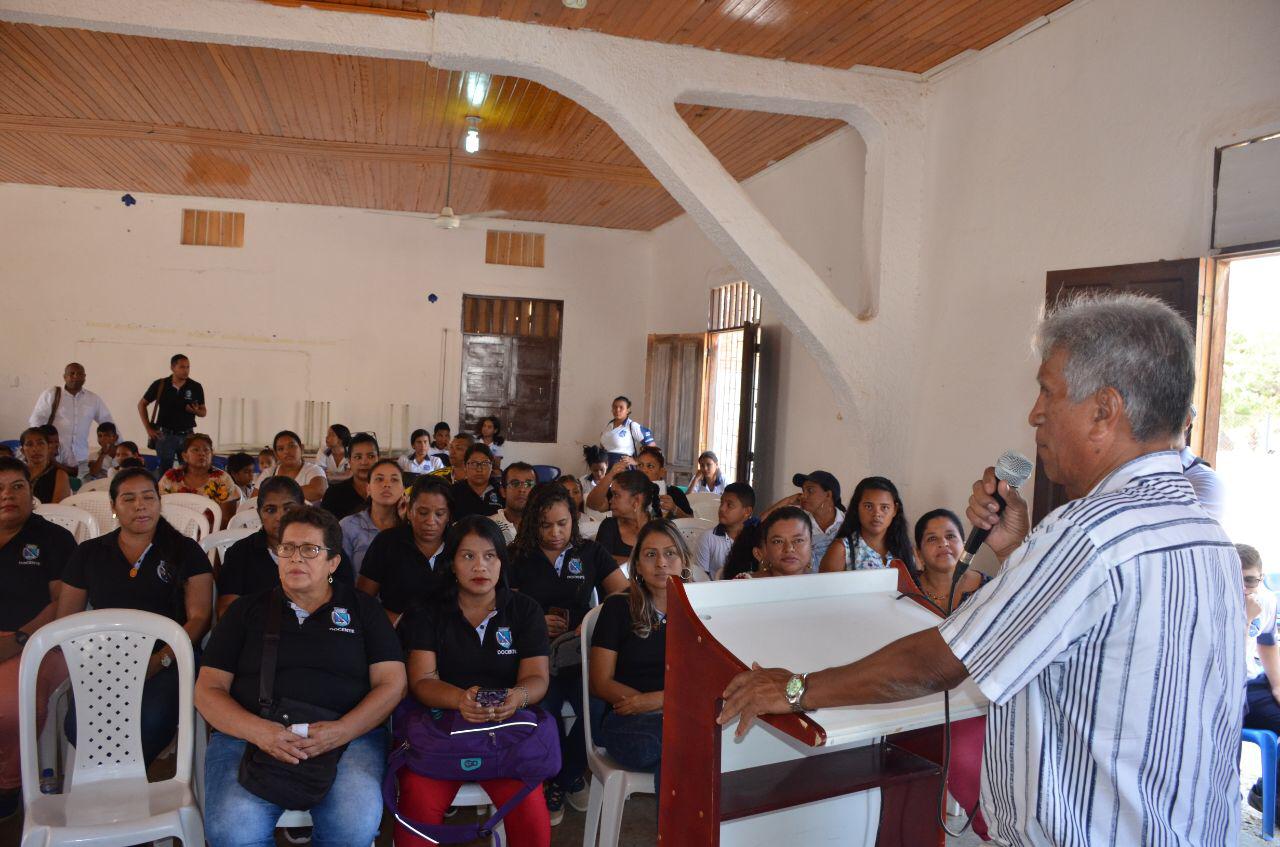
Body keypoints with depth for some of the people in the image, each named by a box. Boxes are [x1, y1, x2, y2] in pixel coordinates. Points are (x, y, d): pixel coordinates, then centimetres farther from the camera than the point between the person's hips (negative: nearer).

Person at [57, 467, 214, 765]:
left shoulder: (186, 551, 9)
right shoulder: (88, 554, 17)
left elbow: (199, 617, 1)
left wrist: (159, 661, -13)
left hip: (168, 662, -2)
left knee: (151, 720, -33)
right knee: (78, 725, -29)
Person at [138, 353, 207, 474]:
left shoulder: (196, 387, -1)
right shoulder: (160, 385, -3)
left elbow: (204, 412, 8)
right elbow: (142, 404, 7)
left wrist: (196, 411, -16)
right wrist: (148, 429, 1)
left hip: (187, 436, 1)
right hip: (166, 436, -1)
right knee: (165, 472, 7)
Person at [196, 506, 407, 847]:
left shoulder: (362, 608, 14)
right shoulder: (246, 610, 16)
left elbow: (392, 683, 6)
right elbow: (208, 689, 9)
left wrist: (341, 731, -13)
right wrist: (258, 730, -12)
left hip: (347, 734, 0)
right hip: (249, 734, 1)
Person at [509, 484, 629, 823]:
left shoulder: (592, 553, 11)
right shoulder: (518, 557, 8)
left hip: (582, 653, 1)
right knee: (543, 709, -31)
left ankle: (559, 781, 5)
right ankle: (570, 779, 4)